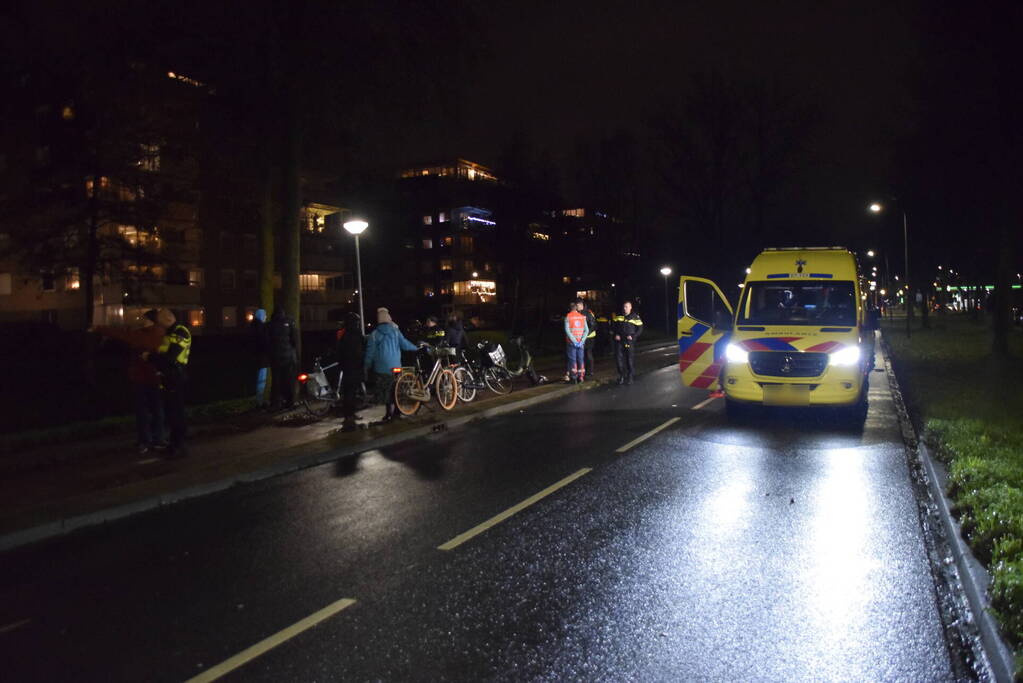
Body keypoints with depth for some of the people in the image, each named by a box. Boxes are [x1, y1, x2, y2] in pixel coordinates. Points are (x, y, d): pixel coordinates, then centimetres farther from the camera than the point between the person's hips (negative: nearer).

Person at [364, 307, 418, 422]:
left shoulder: (375, 334, -3)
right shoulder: (395, 331, -2)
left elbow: (370, 352, -1)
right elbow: (405, 344, -3)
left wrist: (366, 367, 7)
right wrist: (417, 348, 14)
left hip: (381, 367, -1)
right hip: (395, 366, 1)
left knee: (385, 391, 5)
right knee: (396, 390, 12)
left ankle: (388, 413, 4)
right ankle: (396, 412, 13)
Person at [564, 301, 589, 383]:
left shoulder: (568, 317, -4)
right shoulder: (582, 317, 5)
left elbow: (567, 330, -13)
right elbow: (586, 330, -1)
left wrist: (574, 341, -13)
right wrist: (581, 341, -5)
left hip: (571, 342, -2)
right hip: (581, 342, 3)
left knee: (572, 359, 1)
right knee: (581, 359, 9)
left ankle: (573, 377, -2)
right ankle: (581, 377, 10)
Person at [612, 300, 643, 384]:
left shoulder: (635, 317, -1)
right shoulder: (618, 316, 9)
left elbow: (640, 329, -1)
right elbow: (613, 326, 16)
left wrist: (633, 336, -13)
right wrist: (615, 334, 0)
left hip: (629, 341, -3)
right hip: (619, 340, 3)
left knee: (630, 359, -1)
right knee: (618, 358, 1)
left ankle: (630, 377, 10)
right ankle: (621, 375, 14)